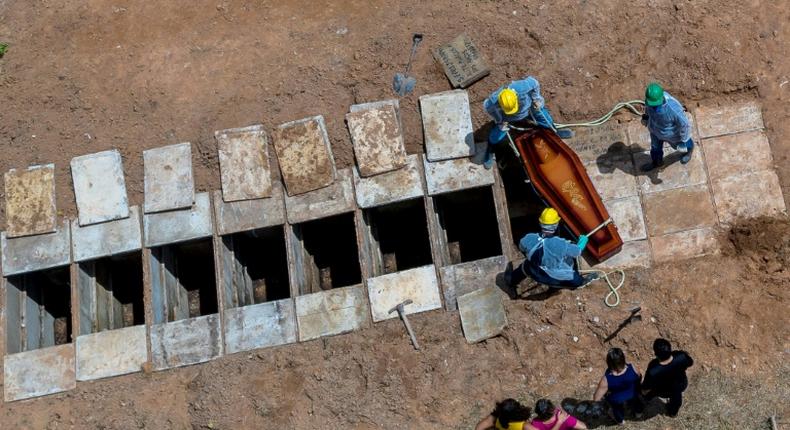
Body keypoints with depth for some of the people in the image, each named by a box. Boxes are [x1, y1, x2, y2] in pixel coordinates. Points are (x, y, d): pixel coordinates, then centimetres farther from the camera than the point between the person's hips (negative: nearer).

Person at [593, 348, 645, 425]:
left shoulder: (606, 379, -41)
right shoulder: (632, 368, -35)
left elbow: (596, 398, -30)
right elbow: (639, 377, -10)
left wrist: (604, 396, -8)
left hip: (617, 401, -2)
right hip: (632, 395, 2)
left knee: (617, 408, 37)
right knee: (634, 400, 40)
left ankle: (620, 419, 67)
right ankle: (638, 411, 71)